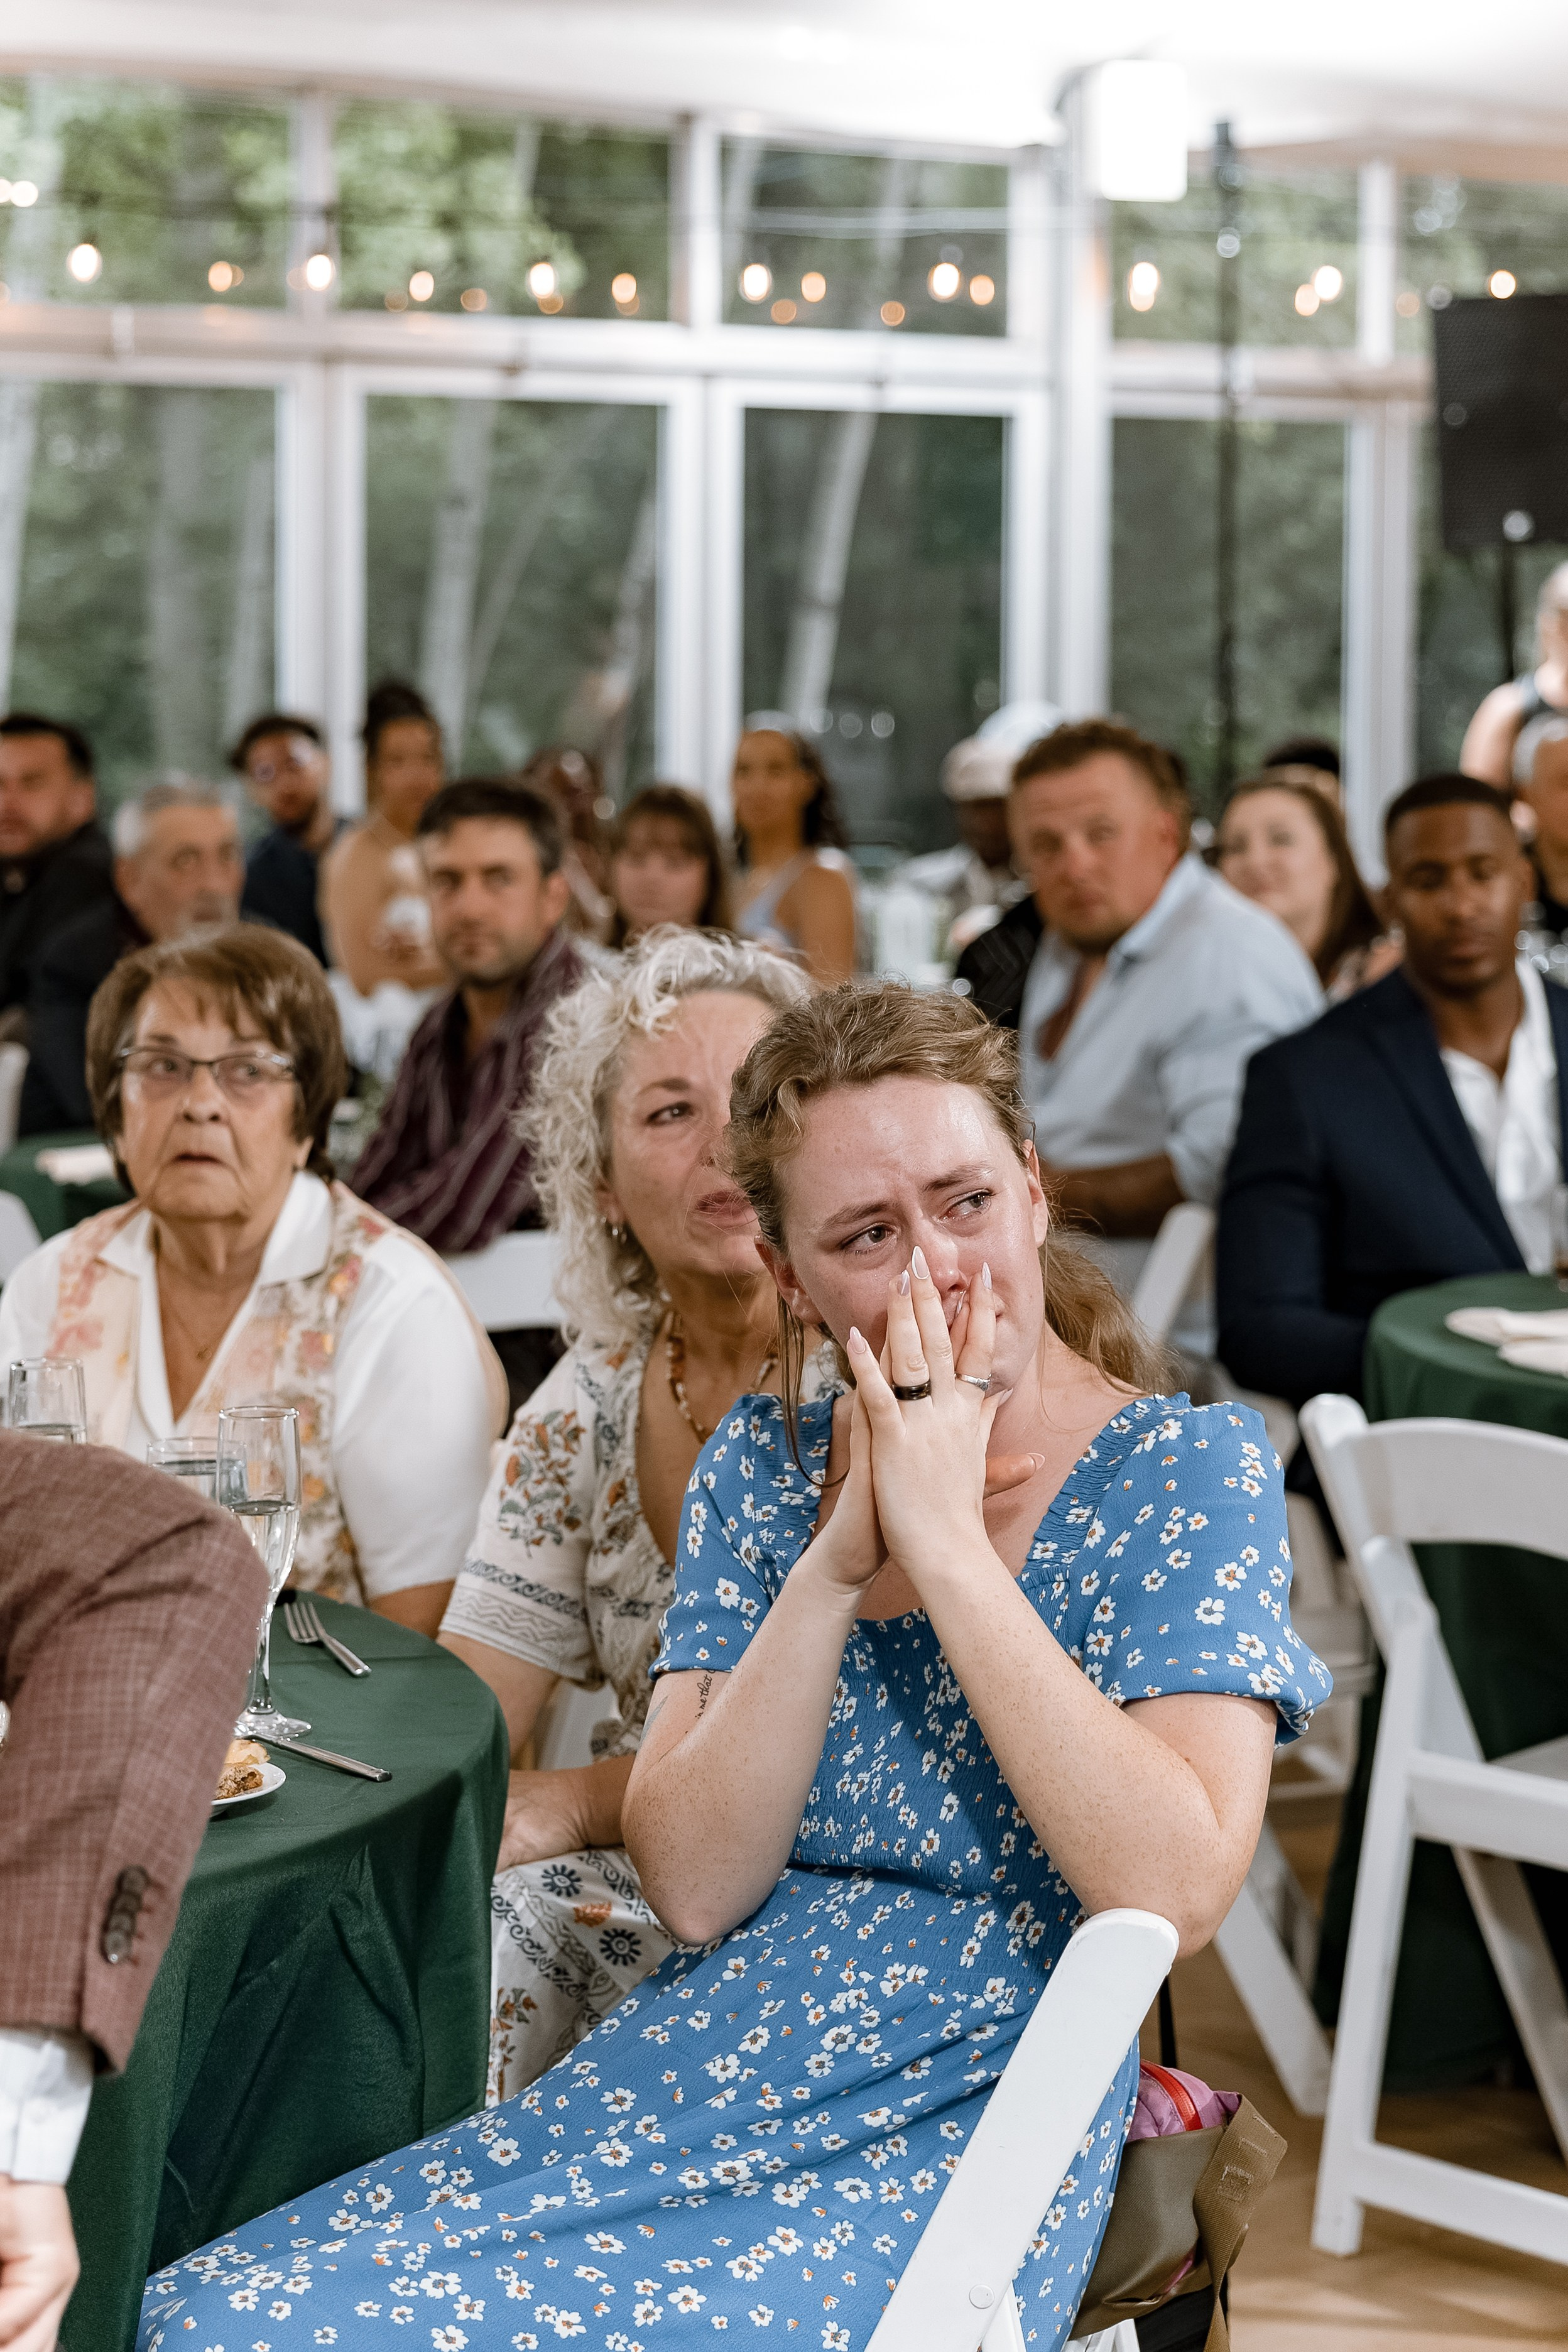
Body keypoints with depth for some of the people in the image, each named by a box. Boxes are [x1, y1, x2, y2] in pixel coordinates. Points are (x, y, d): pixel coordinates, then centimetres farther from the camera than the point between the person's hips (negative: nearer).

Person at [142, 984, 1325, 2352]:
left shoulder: (1188, 1467, -4)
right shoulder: (762, 1467, 9)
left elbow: (1177, 1891, -19)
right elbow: (695, 1886, -3)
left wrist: (945, 1543, -17)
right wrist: (840, 1559, -13)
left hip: (961, 2137, -4)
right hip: (680, 2079, 4)